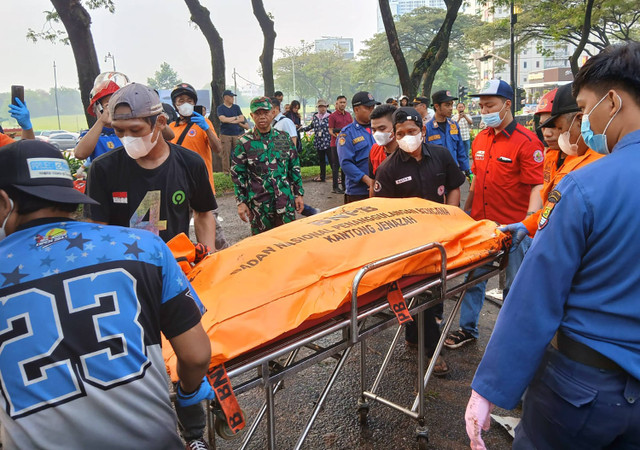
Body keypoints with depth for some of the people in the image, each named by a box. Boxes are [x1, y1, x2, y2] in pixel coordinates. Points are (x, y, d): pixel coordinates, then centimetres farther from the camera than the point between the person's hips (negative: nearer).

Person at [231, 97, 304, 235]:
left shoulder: (284, 138, 6)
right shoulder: (245, 142, -1)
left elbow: (295, 168, 11)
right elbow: (237, 174, 1)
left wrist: (298, 194, 7)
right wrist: (241, 202, -4)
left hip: (286, 200, 2)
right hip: (258, 203, -2)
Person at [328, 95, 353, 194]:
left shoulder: (348, 115, 13)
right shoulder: (333, 116, -4)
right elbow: (330, 130, -7)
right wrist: (337, 135, -23)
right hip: (336, 144, -5)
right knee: (336, 165, -2)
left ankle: (345, 185, 21)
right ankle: (335, 187, 2)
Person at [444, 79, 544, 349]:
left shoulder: (527, 142, -13)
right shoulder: (480, 139, 7)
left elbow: (537, 185, -18)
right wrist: (466, 210, 17)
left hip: (513, 227, -6)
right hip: (480, 223, 6)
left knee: (515, 285, 10)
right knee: (473, 278, 15)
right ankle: (467, 329, 31)